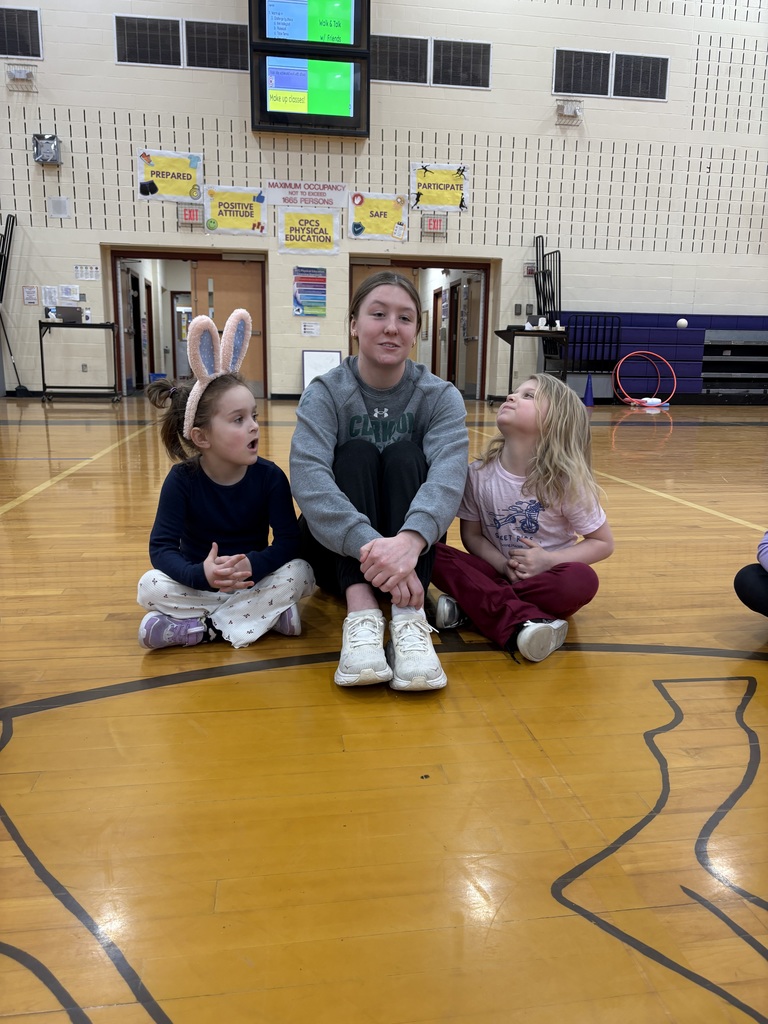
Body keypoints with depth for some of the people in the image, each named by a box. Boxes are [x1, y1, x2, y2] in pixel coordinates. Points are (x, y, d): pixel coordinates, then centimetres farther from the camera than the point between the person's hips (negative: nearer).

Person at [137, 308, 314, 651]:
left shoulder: (270, 476, -13)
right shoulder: (182, 479, -14)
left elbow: (288, 540, -15)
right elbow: (161, 546, -18)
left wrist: (253, 565, -37)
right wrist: (201, 574, -39)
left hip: (254, 580, 1)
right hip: (199, 582, 0)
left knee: (299, 574, -25)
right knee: (151, 586, -26)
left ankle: (196, 625, -21)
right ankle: (267, 614, -21)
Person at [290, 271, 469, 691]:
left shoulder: (441, 397, -5)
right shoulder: (325, 393, -8)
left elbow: (448, 473, -26)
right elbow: (308, 479, -27)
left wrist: (409, 540, -47)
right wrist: (370, 545, -45)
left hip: (409, 549, 1)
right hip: (338, 552, 0)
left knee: (405, 455, -22)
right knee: (356, 453, -23)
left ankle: (408, 618, -38)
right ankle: (361, 613, -40)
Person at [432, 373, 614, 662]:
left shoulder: (566, 482, -13)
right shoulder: (479, 474, -7)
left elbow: (603, 543, -5)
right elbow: (472, 535, 2)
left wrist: (549, 560, -19)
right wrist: (503, 565, -17)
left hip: (545, 575, -1)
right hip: (498, 571, 2)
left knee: (581, 579, -35)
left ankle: (471, 603, -25)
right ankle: (521, 621, -35)